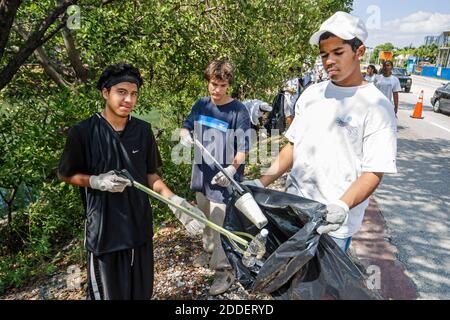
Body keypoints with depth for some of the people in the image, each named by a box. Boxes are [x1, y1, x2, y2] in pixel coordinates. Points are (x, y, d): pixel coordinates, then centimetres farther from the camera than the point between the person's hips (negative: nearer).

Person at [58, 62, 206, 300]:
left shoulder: (143, 130, 0)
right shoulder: (83, 132, -11)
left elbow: (150, 176, 7)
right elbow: (65, 174, 0)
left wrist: (175, 202, -7)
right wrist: (97, 181, -18)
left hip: (140, 226, 4)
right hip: (104, 228, -3)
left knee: (142, 292, 17)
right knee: (108, 293, 12)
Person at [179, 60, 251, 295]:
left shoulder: (238, 110, -13)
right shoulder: (201, 104, 2)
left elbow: (243, 147, -14)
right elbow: (186, 126, 15)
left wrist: (232, 168, -30)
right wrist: (185, 135, -9)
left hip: (223, 176, -6)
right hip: (201, 171, 6)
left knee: (219, 222, -3)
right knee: (205, 218, 21)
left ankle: (224, 269, 13)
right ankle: (210, 250, 44)